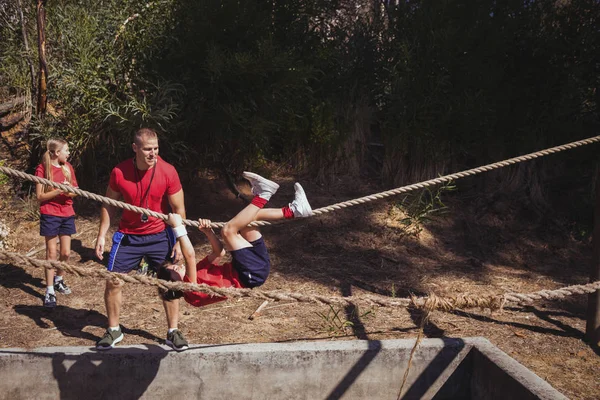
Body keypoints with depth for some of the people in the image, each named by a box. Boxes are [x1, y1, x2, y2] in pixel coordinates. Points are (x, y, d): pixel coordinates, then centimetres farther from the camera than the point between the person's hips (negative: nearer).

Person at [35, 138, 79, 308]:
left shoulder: (68, 167, 6)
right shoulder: (42, 169, -9)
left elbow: (75, 192, 9)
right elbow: (40, 196, -10)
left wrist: (69, 191, -14)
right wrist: (59, 190, -22)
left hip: (67, 214, 5)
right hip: (50, 215, -5)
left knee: (66, 253, 8)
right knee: (51, 253, -2)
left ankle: (59, 279, 33)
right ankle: (49, 291, 5)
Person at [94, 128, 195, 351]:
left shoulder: (168, 171, -15)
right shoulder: (119, 173, -12)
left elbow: (178, 209, -9)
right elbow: (109, 205, 2)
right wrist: (102, 235, -2)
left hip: (160, 235, -1)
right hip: (128, 236, 1)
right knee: (113, 282, 2)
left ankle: (173, 332, 18)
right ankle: (113, 331, 22)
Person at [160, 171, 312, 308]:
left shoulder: (198, 271, 18)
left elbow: (220, 252, 20)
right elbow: (190, 256, -25)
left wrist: (207, 231, 4)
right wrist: (178, 227, -22)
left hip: (257, 267, 9)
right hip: (252, 274, -9)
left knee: (249, 218, 12)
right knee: (228, 230, -20)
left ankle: (293, 210, -3)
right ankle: (262, 195, -15)